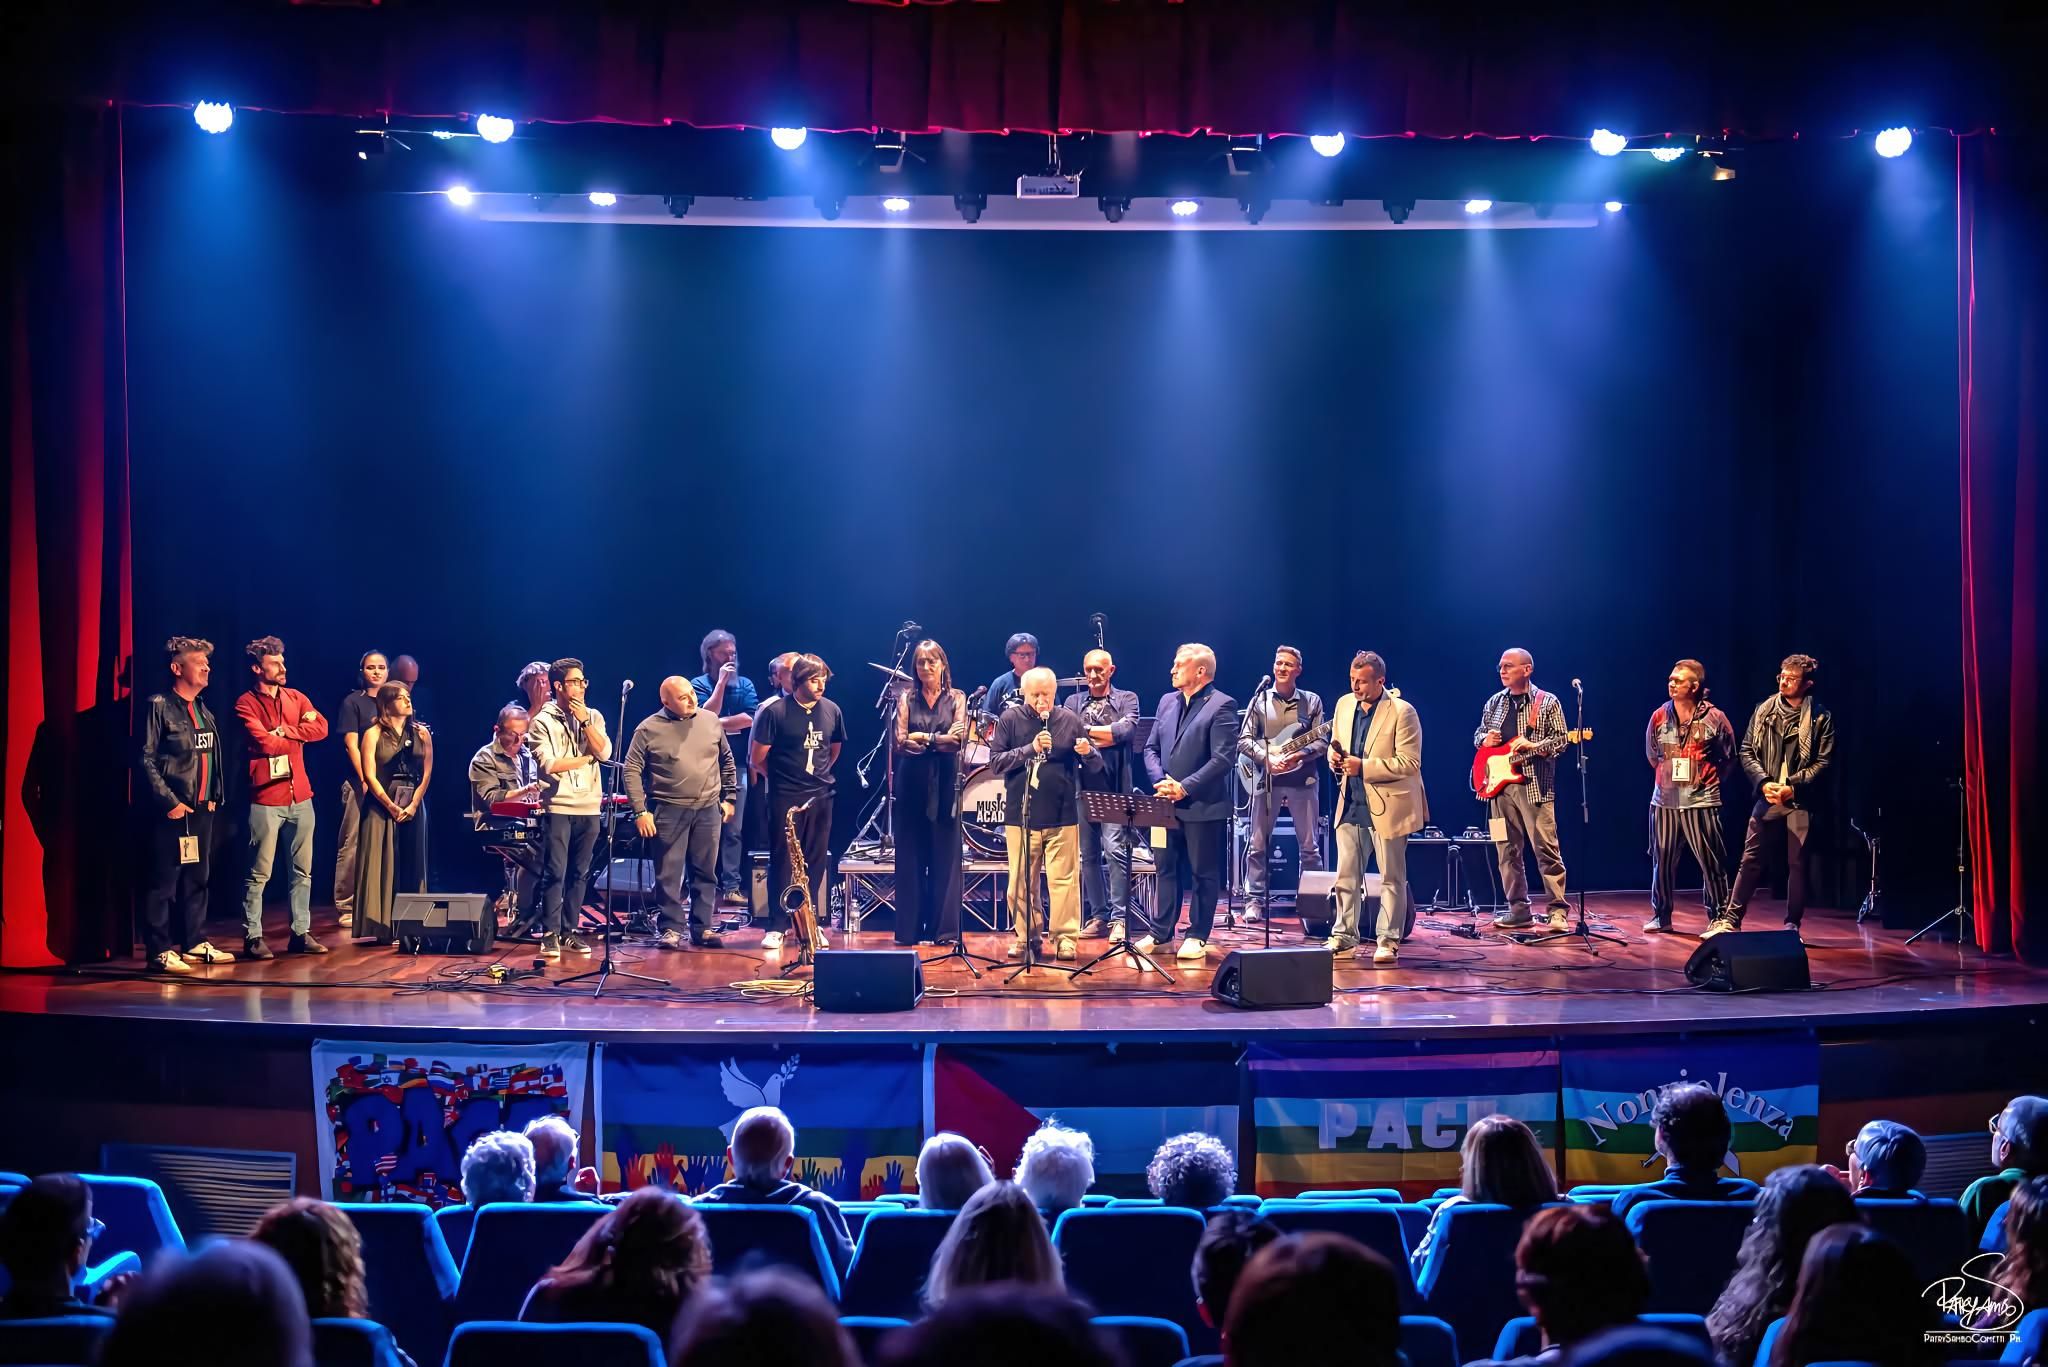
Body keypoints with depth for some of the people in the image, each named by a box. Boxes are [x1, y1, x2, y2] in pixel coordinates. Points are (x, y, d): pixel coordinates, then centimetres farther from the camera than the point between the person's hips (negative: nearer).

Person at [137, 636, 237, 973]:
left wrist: (214, 796, 10)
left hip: (201, 810, 8)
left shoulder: (204, 712, 15)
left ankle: (195, 944, 21)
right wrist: (169, 801, -16)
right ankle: (160, 951, -1)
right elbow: (146, 759, -13)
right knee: (163, 882, -4)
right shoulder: (160, 706, -8)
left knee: (197, 879, 13)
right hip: (171, 812, -8)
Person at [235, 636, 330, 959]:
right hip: (266, 799, -6)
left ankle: (301, 933, 17)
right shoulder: (246, 704, -6)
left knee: (303, 870, 10)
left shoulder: (296, 698, 12)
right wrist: (300, 731, -2)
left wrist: (283, 731, -13)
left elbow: (321, 728, -3)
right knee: (259, 873, -3)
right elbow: (265, 743, -17)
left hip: (300, 796, 6)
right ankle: (253, 936, 2)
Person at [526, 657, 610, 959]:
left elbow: (604, 753, -5)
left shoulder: (593, 717, 10)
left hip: (589, 808, 4)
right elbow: (549, 764, -12)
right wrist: (585, 758, -4)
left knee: (580, 874, 7)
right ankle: (550, 934, -3)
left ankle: (569, 931, 15)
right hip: (557, 807, -4)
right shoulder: (543, 721, -1)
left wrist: (584, 720, -9)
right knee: (555, 873, -7)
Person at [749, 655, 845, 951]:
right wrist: (782, 776, 6)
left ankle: (812, 922, 16)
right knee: (782, 861, 0)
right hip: (785, 798, -4)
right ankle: (776, 927, 4)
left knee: (816, 861, 7)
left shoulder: (832, 711, 4)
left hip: (821, 797, 4)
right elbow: (758, 759, -5)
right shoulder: (774, 712, -11)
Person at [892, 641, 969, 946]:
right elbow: (901, 742, -4)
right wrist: (940, 740, -14)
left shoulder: (956, 699, 7)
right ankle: (909, 928, 6)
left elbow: (959, 741, -6)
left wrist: (923, 739, -10)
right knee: (910, 855, 2)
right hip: (912, 782, 0)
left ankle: (945, 928, 4)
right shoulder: (906, 698, 8)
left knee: (945, 856, 0)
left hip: (945, 783, 0)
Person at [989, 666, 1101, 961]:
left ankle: (1066, 938, 3)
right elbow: (995, 761, -7)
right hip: (1020, 815, 0)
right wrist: (1030, 749, -18)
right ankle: (1025, 935, 18)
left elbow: (1095, 765, 5)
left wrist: (1087, 753, -18)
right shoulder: (1010, 720, 0)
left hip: (1062, 816, 0)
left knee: (1064, 879, -2)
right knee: (1022, 881, 6)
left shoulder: (1071, 721, 2)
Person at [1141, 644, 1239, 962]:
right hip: (1168, 803, 7)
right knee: (1166, 869, 12)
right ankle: (1160, 933, 20)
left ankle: (1197, 937, 11)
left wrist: (1185, 787, -18)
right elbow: (1151, 748, 15)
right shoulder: (1167, 702, 12)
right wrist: (1160, 780, -4)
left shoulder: (1222, 706, -10)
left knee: (1203, 873, 3)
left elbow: (1224, 758, -16)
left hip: (1203, 805, -7)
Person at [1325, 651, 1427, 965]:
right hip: (1351, 803, 6)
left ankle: (1388, 940, 10)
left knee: (1392, 877, 4)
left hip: (1387, 806, -6)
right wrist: (1335, 756, -5)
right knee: (1346, 875, 11)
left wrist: (1363, 767, -22)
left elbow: (1409, 762, -18)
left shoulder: (1402, 712, -14)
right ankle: (1344, 935, 21)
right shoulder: (1344, 704, 6)